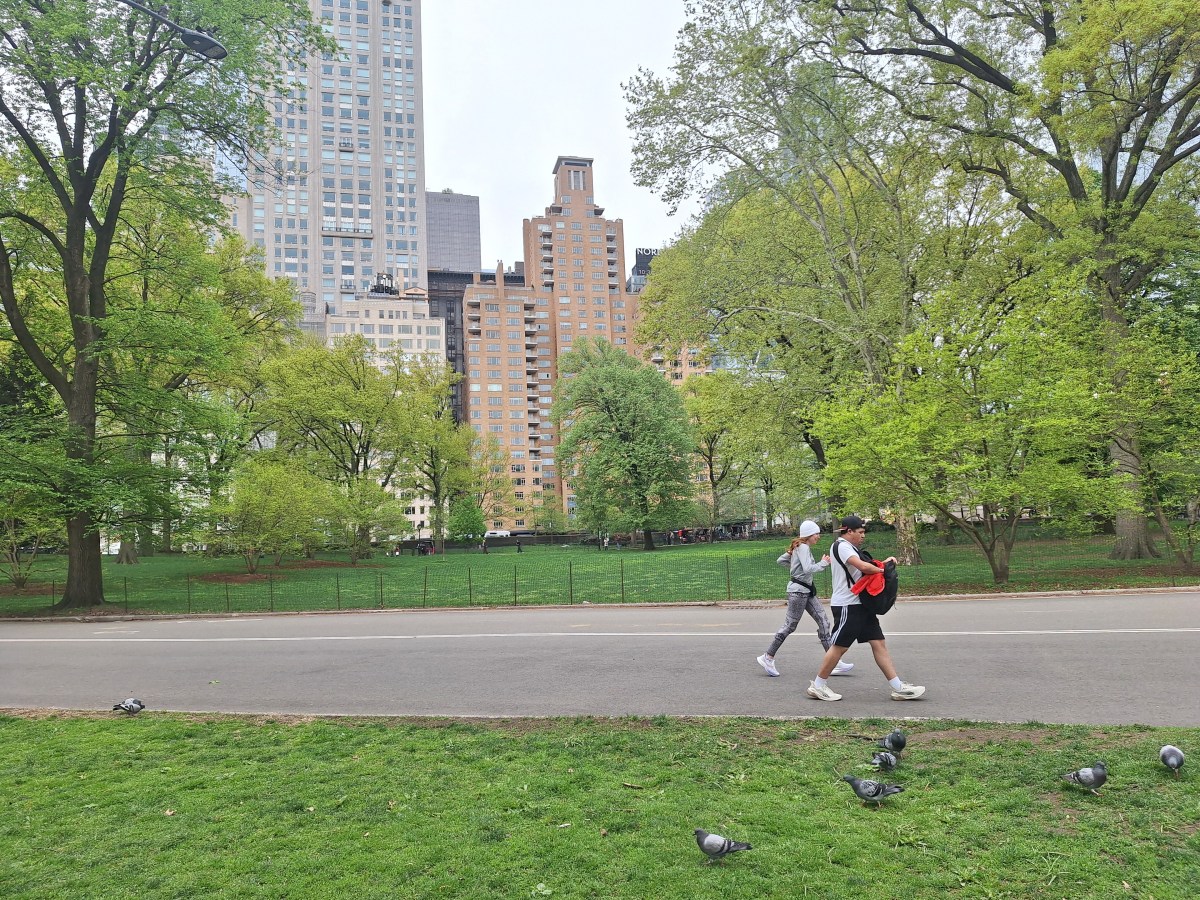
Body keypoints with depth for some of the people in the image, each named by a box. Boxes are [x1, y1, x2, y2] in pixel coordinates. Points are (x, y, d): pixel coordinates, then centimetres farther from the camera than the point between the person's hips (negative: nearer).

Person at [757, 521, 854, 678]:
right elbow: (808, 569, -26)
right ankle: (767, 658, 8)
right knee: (790, 625, -2)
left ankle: (834, 662, 4)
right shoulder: (803, 547, -13)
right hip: (798, 590, -10)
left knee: (824, 622, 3)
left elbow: (780, 560, 20)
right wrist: (824, 563, -13)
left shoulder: (799, 547, 15)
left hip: (807, 591, 10)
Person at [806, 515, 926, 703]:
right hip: (846, 606, -10)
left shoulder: (851, 548, 20)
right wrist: (883, 570, -7)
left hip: (860, 605, 10)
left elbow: (863, 568, 16)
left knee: (879, 643, 5)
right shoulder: (841, 546, -13)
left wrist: (883, 563, 2)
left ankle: (898, 687, 7)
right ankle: (817, 686, 8)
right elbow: (863, 567, -24)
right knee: (839, 646, -3)